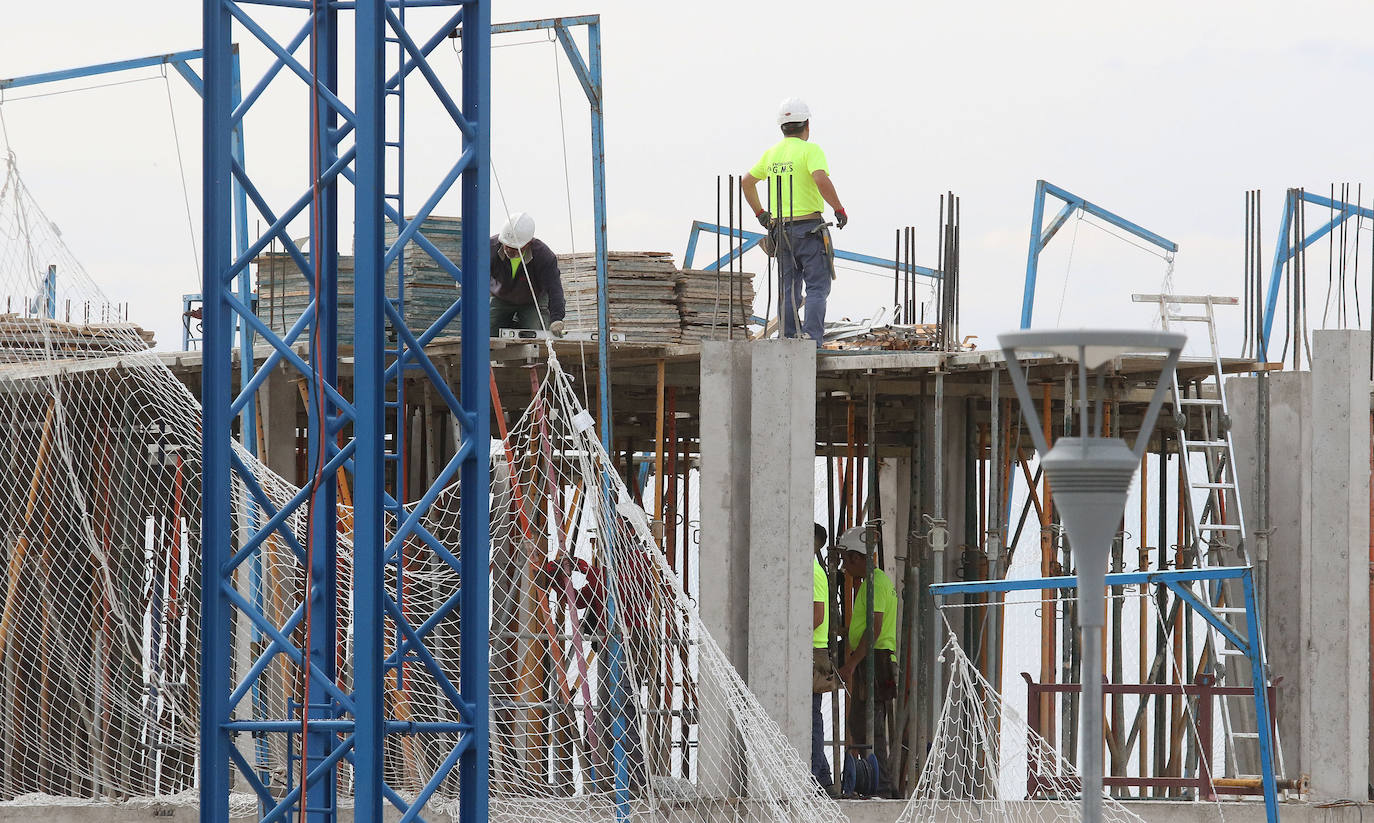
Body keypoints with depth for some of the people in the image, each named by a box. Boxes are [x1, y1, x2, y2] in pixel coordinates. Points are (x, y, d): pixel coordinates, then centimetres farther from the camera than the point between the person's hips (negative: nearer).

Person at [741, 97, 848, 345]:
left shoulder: (772, 153, 11)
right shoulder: (810, 150, -9)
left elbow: (746, 182, 20)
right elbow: (821, 180, -24)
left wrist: (760, 213, 27)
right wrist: (839, 210, -14)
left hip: (780, 229, 6)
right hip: (809, 227, -6)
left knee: (789, 289, 9)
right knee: (818, 286, -4)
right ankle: (812, 338, -17)